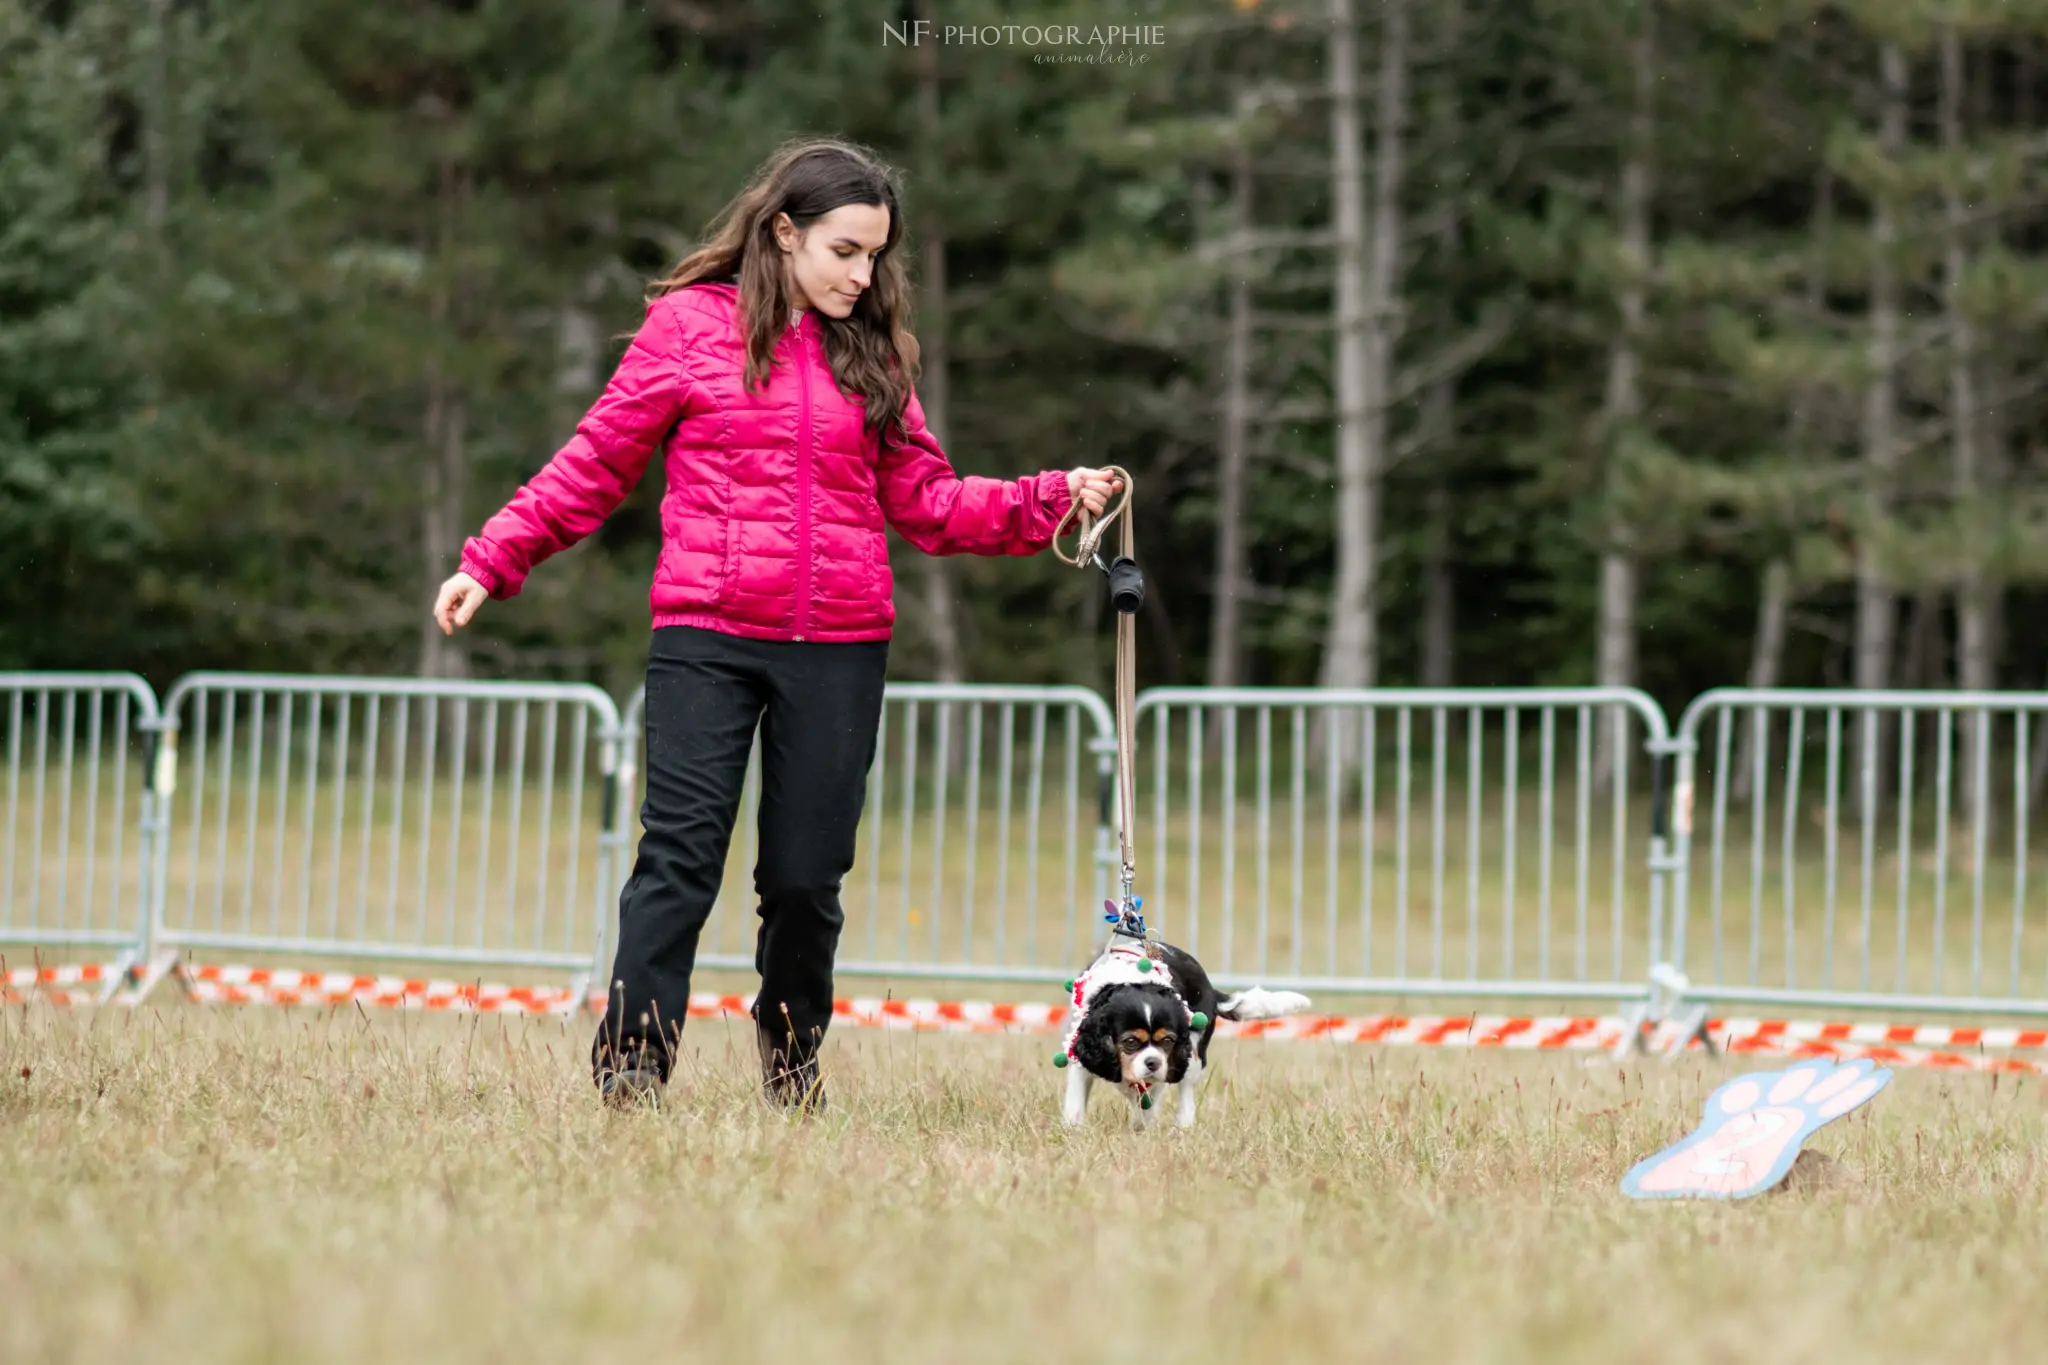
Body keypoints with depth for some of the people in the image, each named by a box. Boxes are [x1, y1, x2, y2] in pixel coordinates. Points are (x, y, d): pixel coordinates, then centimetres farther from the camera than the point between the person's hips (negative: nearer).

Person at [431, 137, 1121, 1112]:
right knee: (680, 854, -11)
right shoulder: (689, 326, 2)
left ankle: (793, 1081, 21)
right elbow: (594, 466, 5)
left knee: (807, 877, 4)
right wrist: (492, 562, -1)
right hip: (707, 638, -3)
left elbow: (926, 503, 13)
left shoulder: (871, 354, 12)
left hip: (840, 650, 3)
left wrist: (1048, 502, 1)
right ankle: (628, 1076, -9)